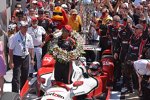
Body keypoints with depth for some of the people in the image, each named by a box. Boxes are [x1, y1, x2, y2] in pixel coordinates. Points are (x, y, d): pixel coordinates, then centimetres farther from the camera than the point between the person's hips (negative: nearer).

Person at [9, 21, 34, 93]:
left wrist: (32, 59, 3)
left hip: (26, 58, 5)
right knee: (16, 77, -9)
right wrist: (11, 62, -15)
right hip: (17, 58, -5)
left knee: (25, 76, 15)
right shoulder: (15, 37, -13)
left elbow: (31, 48, 10)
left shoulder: (29, 37, 2)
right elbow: (11, 49, -12)